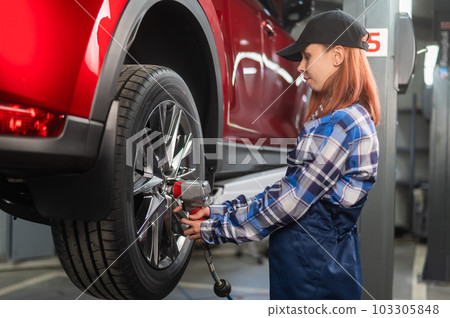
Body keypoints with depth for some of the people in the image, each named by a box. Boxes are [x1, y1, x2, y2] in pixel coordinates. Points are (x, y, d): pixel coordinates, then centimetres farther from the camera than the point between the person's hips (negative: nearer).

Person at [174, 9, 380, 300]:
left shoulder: (342, 125, -20)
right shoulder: (335, 118, 11)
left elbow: (290, 202, -19)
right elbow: (287, 190, 9)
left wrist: (214, 229, -9)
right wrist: (218, 211, 4)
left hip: (316, 272, -8)